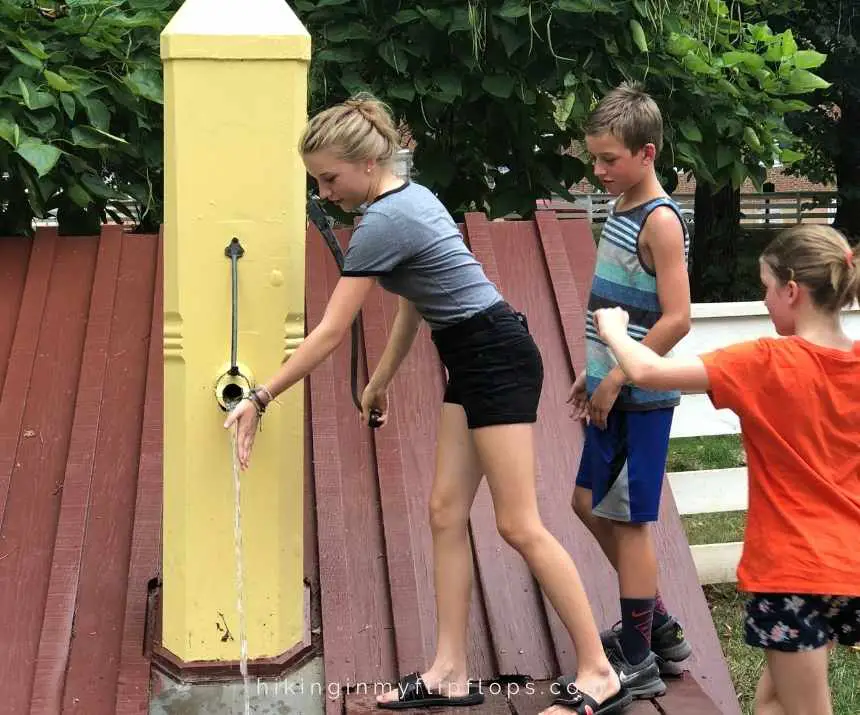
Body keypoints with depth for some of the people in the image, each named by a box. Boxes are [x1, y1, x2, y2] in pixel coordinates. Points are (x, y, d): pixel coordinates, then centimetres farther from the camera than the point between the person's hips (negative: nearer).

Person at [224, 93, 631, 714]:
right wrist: (382, 380, 26)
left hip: (497, 360, -10)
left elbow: (330, 334, -17)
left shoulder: (382, 223, -19)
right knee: (447, 513, 7)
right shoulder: (410, 195, 10)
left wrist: (260, 399, -11)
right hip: (473, 363, 10)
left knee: (520, 525, -7)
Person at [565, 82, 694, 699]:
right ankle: (660, 627, 29)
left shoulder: (660, 221, -16)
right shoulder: (622, 213, 10)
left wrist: (616, 380, -18)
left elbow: (676, 319, -21)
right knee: (592, 505, 17)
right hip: (613, 393, 9)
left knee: (628, 520, -2)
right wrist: (592, 375, 16)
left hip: (640, 399, -9)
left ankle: (638, 661, 10)